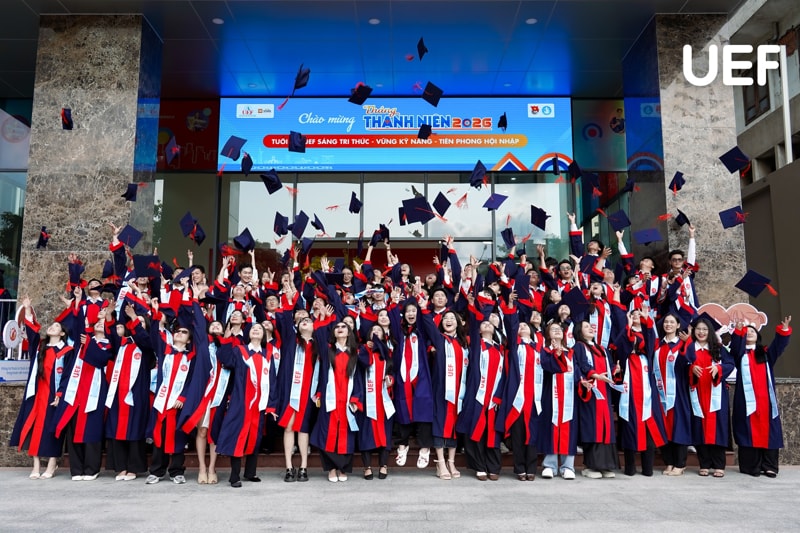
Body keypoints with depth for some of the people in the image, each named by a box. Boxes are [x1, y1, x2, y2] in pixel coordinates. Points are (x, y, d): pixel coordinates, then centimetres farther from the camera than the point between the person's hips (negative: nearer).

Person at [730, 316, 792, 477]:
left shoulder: (766, 354, 16)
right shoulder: (740, 354, 11)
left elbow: (779, 344, 0)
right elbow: (735, 346, -11)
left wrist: (784, 330, -18)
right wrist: (738, 330, -28)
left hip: (766, 398, 2)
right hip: (747, 399, -2)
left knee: (768, 431, -1)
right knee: (749, 431, -4)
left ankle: (769, 467, 3)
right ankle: (751, 466, -1)